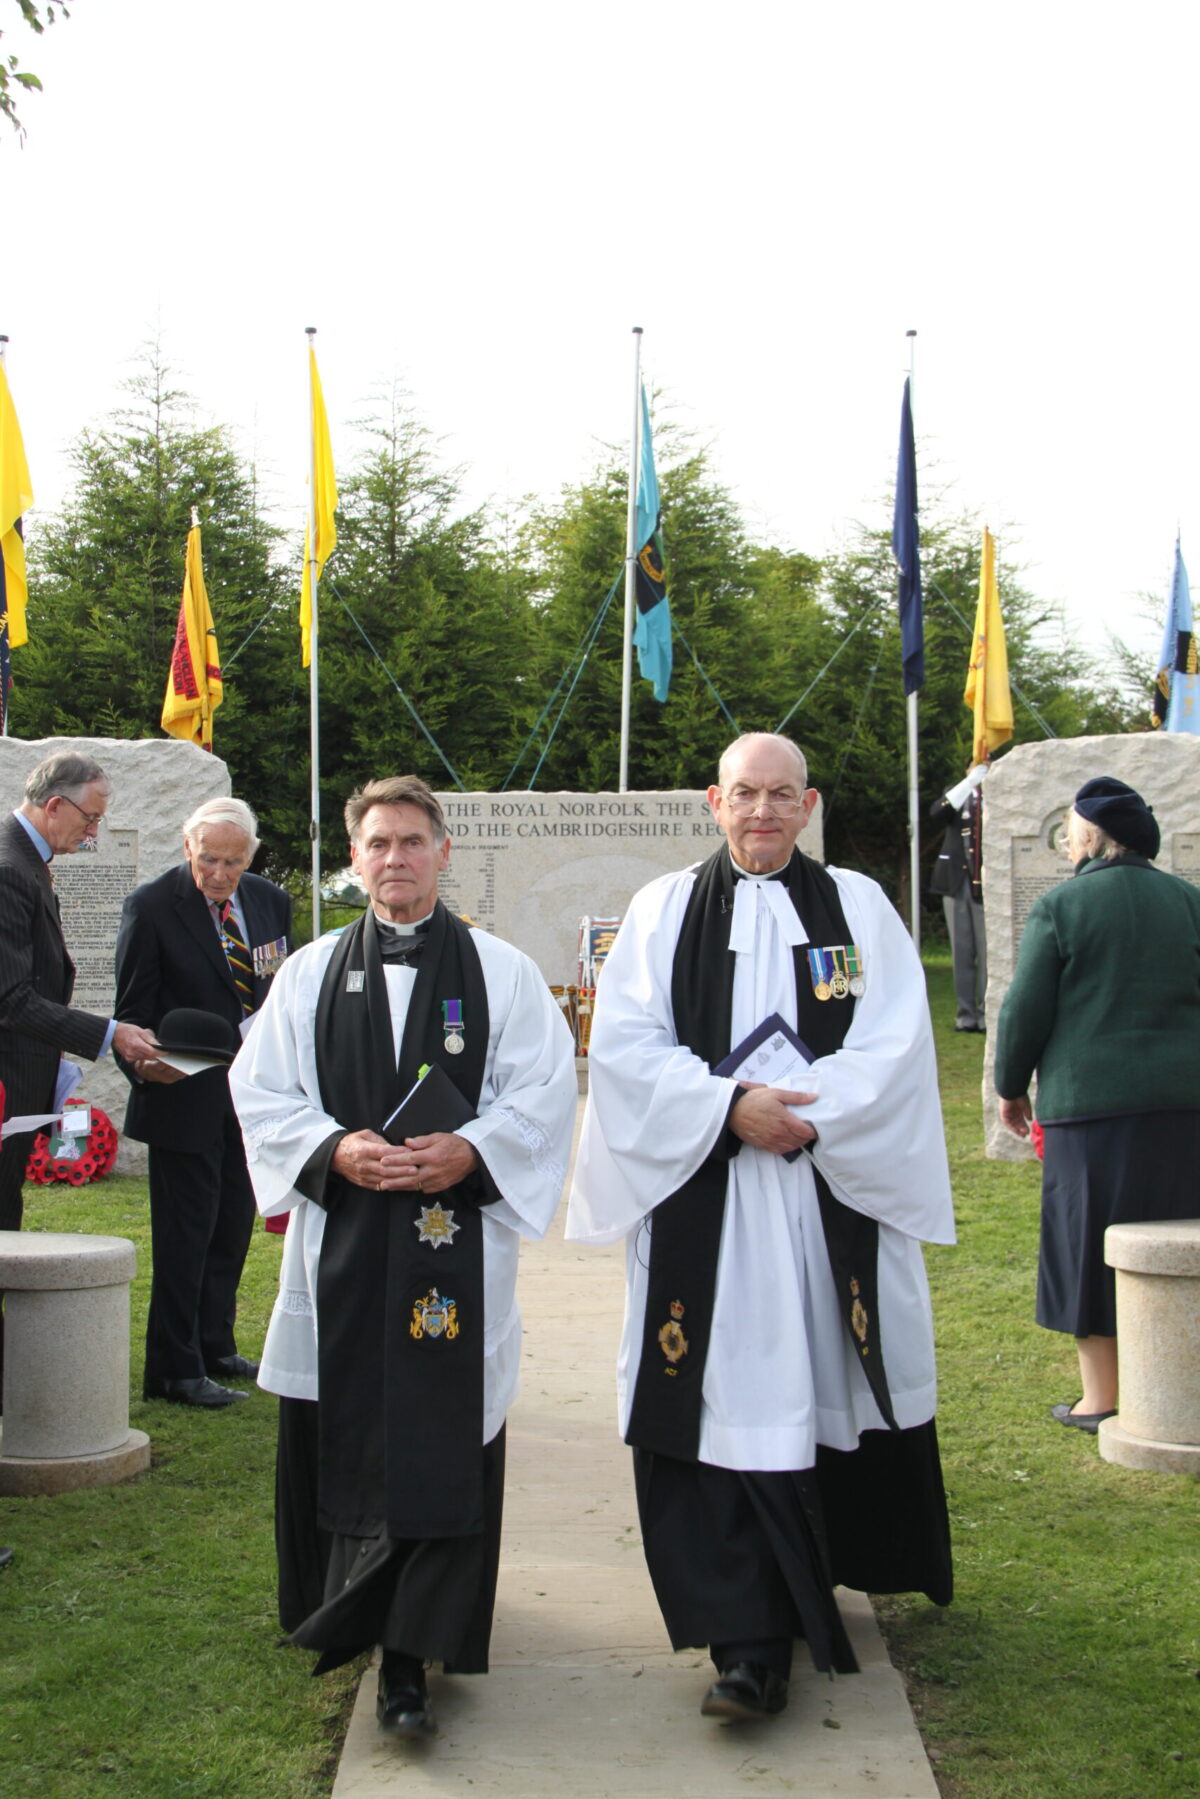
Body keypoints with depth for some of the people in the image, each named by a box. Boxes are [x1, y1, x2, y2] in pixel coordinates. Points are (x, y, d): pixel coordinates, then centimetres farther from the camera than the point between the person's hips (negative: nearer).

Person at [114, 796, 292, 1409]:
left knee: (233, 1225, 15)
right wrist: (144, 1065, -25)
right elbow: (133, 1008, -8)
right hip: (185, 1097, -6)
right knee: (185, 1232, -2)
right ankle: (175, 1370, 5)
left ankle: (216, 1346, 29)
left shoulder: (270, 902, 6)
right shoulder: (152, 906, -9)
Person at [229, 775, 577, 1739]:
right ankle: (348, 1616, 27)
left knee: (443, 1445, -5)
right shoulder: (311, 973, 11)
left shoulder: (503, 972, 6)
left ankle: (410, 1657, -2)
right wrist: (336, 1150, -11)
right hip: (341, 1244, 2)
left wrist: (469, 1150, -15)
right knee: (338, 1440, 7)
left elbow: (545, 1091, 0)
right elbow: (262, 1093, 6)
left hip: (457, 1239, -2)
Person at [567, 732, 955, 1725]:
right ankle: (750, 1641, -3)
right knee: (723, 1406, -5)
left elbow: (895, 1044, -2)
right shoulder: (665, 908, 7)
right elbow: (625, 1043, -2)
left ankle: (827, 1579, 27)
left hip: (837, 1189, 1)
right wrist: (729, 1107, -14)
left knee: (831, 1388, 7)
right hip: (702, 1195, -1)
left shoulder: (859, 907, 8)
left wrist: (808, 1116, -15)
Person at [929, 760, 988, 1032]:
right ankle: (965, 1012, 8)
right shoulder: (957, 795, 10)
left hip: (987, 885, -2)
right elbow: (937, 812, -10)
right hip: (957, 883, 2)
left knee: (987, 951, -4)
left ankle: (986, 1012, 1)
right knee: (962, 951, 4)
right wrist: (971, 781, -16)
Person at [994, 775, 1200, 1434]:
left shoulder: (1059, 906, -6)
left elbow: (1025, 1008, -5)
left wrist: (1011, 1086, 9)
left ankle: (1101, 1397, 9)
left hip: (1090, 1102, -4)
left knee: (1092, 1243, 5)